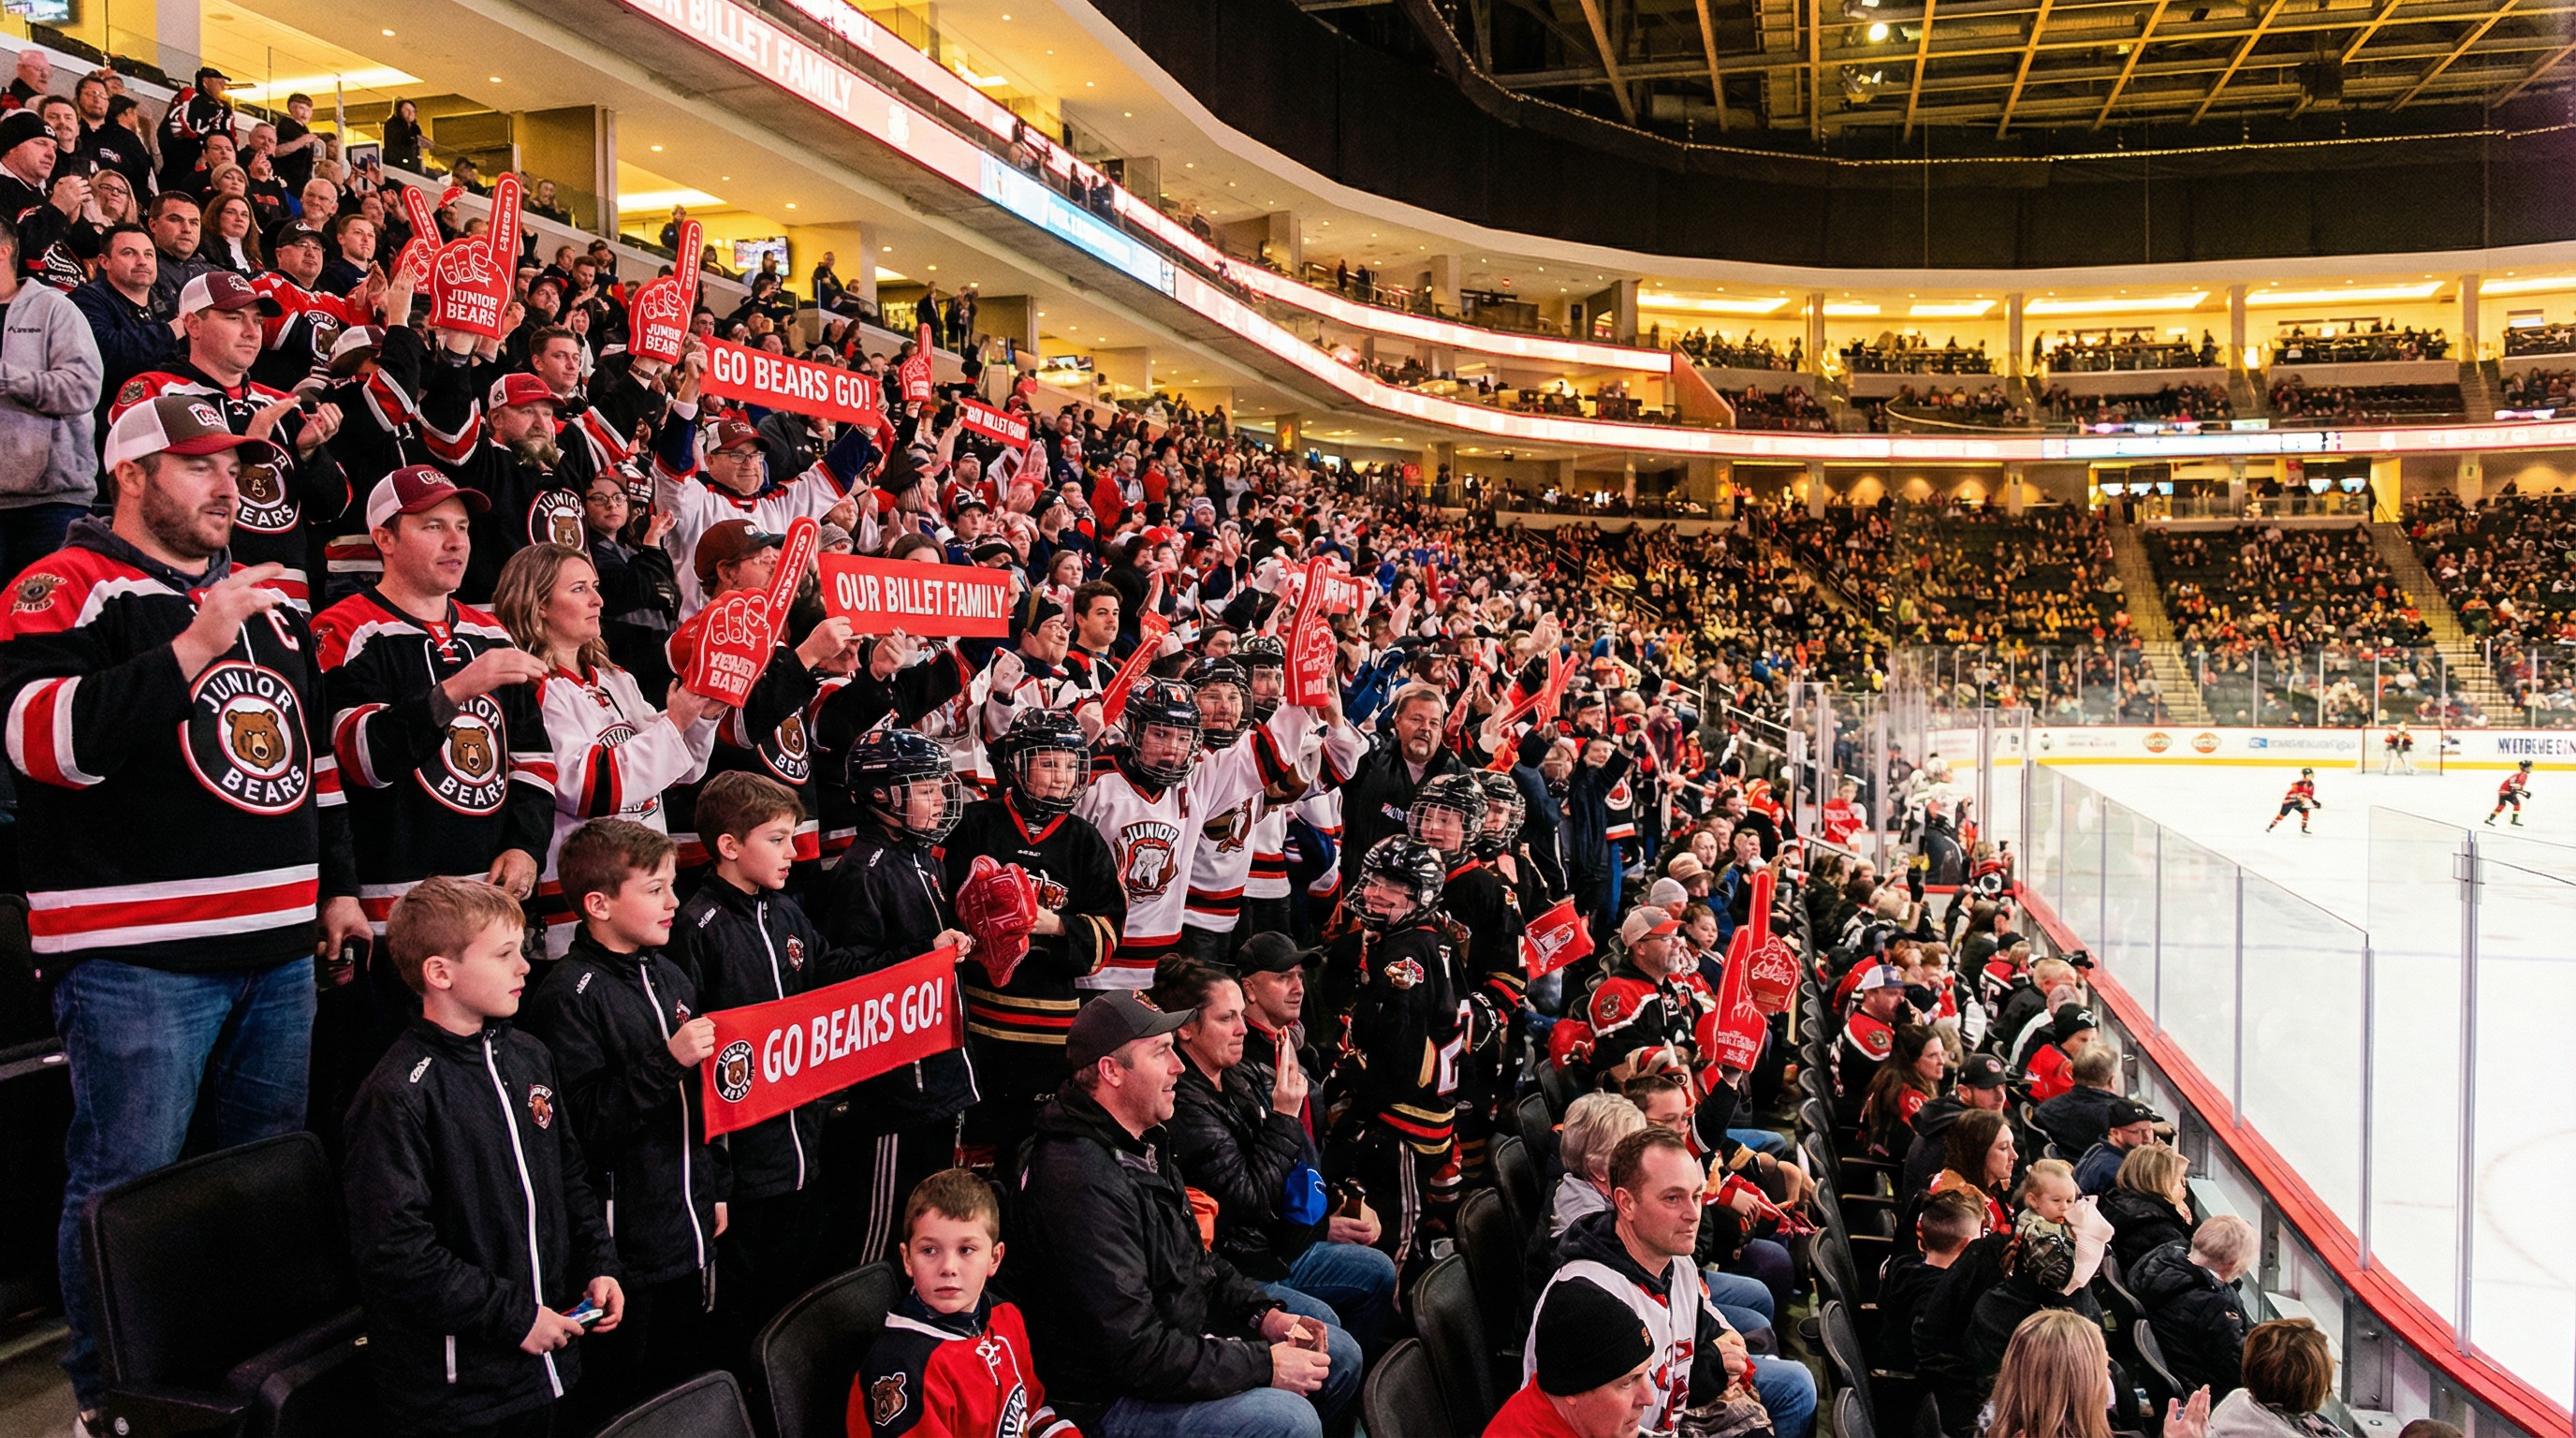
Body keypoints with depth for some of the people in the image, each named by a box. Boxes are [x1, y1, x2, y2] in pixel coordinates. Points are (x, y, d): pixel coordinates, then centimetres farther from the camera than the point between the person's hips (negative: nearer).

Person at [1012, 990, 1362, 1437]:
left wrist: (1265, 1314, 1)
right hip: (1109, 1399, -10)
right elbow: (1135, 1351, -29)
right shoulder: (1082, 1182, -28)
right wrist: (1265, 1365, -22)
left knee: (1340, 1354, 11)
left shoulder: (1141, 1142, 6)